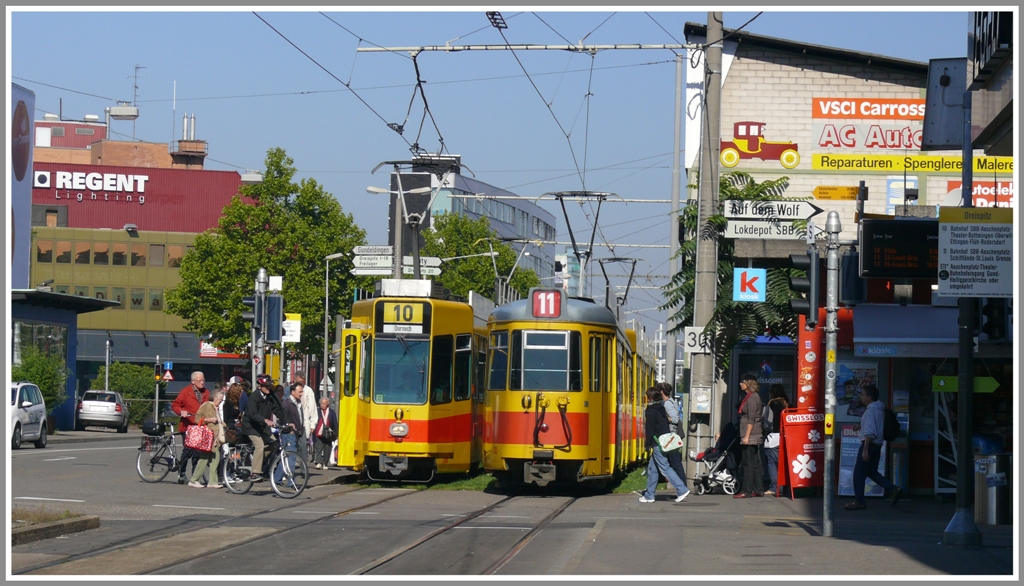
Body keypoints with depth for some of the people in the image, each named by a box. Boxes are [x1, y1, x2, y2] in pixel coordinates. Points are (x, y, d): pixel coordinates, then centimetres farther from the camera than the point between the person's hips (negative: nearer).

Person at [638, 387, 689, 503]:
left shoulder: (650, 411, -11)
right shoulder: (661, 409, 14)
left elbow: (650, 429, -15)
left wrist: (647, 444, -8)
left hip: (657, 443, -9)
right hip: (665, 441, 9)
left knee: (664, 467, -9)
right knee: (652, 469, 14)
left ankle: (682, 490, -15)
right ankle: (649, 495, 17)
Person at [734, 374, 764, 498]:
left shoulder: (752, 398, -13)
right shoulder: (754, 396, 17)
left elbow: (751, 419, -18)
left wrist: (746, 436, -20)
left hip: (750, 436, -10)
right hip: (756, 436, 10)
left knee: (748, 464, -9)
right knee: (755, 463, 10)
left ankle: (746, 491, -9)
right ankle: (758, 489, 12)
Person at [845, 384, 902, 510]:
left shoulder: (870, 410, -17)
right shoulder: (879, 408, 12)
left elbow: (870, 432, -23)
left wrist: (865, 450, -24)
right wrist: (861, 426, 15)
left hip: (869, 444, -10)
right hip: (877, 444, 10)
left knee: (859, 473, -1)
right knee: (872, 472, 18)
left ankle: (859, 501, 3)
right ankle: (893, 489, 8)